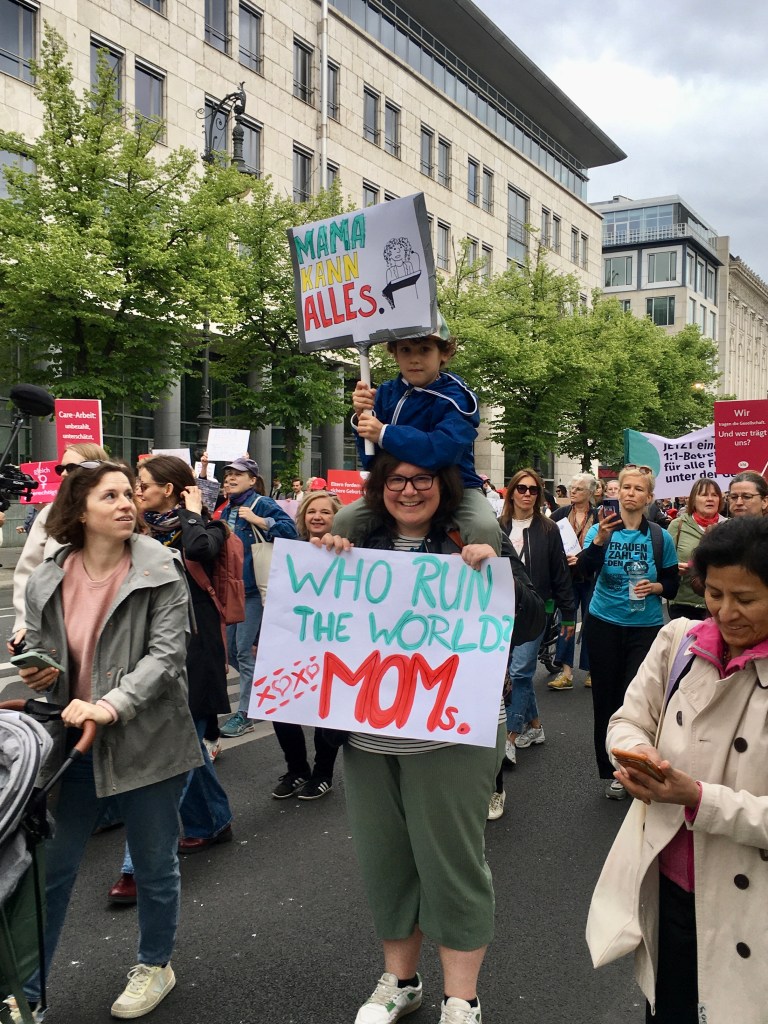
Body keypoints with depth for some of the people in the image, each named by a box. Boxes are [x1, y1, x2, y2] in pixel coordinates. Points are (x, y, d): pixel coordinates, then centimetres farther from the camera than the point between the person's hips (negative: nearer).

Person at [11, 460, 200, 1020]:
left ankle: (155, 966, 39)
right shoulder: (46, 580, 1)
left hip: (145, 741, -3)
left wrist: (111, 705, -30)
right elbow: (39, 653, 14)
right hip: (72, 741, 3)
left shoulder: (162, 571, -11)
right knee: (49, 866, 12)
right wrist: (34, 673, -9)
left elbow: (166, 654, -17)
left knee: (155, 865, 14)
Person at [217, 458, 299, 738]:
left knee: (244, 650, -5)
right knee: (228, 649, 11)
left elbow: (290, 530, -20)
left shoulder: (262, 504, -8)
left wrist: (259, 521, -24)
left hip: (252, 589, -8)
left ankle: (245, 713, 5)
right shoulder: (226, 510, 15)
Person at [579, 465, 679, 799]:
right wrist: (600, 539, -35)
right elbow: (584, 569, -19)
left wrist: (654, 587, -14)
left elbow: (672, 585, 7)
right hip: (604, 624, 1)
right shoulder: (600, 529, -2)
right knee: (605, 696, 6)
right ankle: (612, 771, 20)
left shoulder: (660, 537, -1)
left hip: (646, 626, 0)